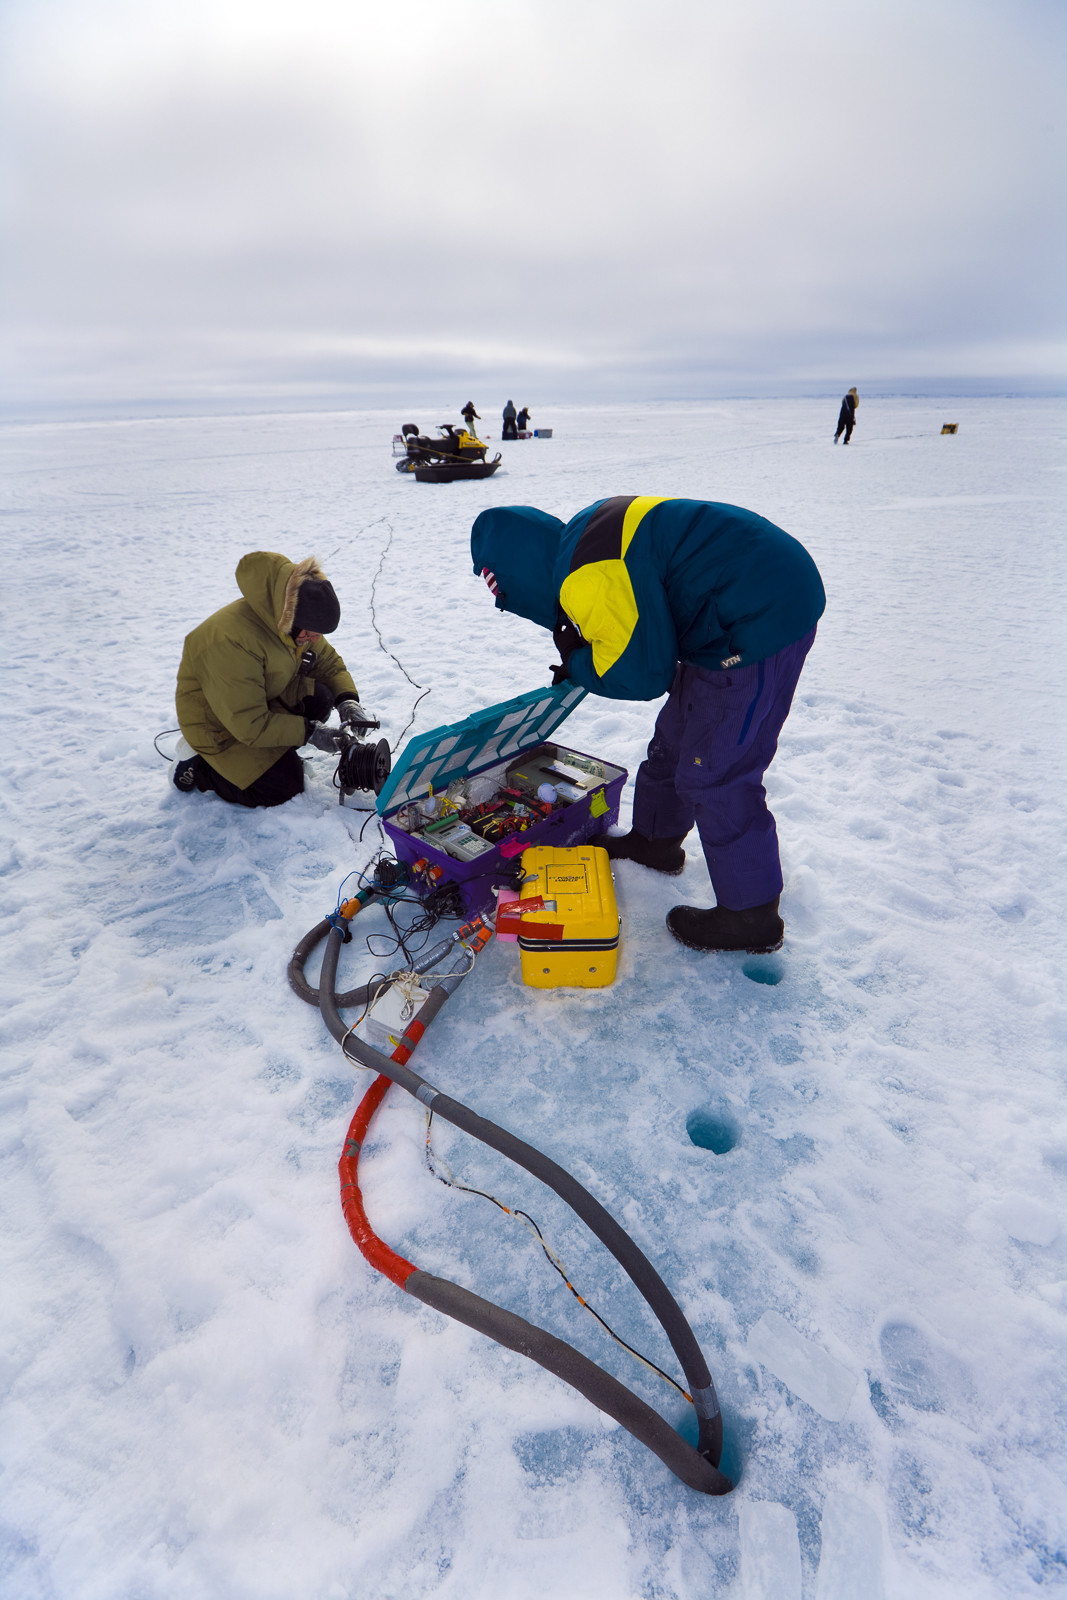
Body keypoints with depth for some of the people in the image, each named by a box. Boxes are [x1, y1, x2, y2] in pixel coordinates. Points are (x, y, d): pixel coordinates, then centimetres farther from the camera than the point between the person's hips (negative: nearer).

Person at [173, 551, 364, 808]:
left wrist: (347, 701, -16)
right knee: (285, 787, -13)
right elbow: (249, 724, -33)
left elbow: (329, 662, 3)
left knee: (319, 697, -12)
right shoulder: (231, 642, -37)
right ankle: (198, 768, 4)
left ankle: (276, 754, 4)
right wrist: (309, 732, -29)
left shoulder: (294, 621, -12)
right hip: (220, 725, -8)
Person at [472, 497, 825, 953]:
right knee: (678, 734, 22)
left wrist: (576, 664, -4)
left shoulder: (589, 576, -22)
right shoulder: (587, 535, 11)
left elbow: (641, 673, -22)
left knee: (714, 774, -4)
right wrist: (582, 662, 9)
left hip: (761, 620, -11)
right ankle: (655, 839, 42)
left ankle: (750, 916, 10)